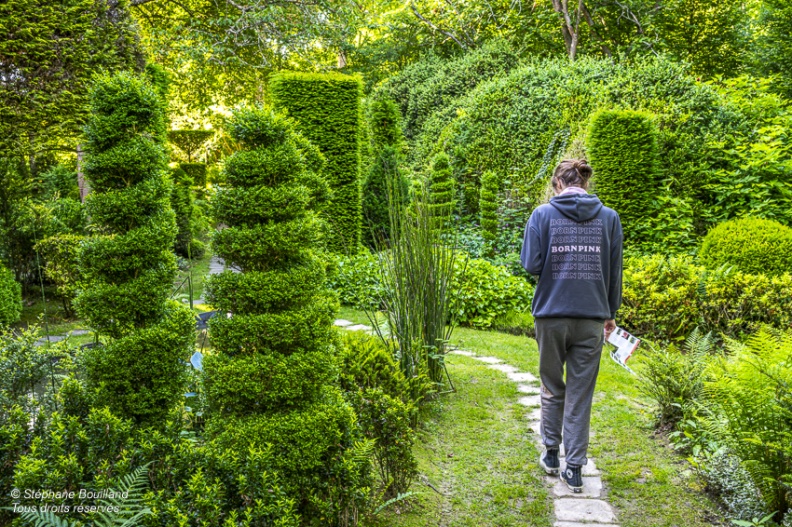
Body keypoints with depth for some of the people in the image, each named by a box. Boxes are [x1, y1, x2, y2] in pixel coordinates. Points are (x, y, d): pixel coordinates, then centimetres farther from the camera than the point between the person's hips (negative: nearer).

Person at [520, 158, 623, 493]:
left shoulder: (543, 214, -3)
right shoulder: (609, 217, 3)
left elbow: (531, 264, -8)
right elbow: (614, 271, 7)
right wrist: (611, 313, 17)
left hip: (551, 315, -1)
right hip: (592, 317, 1)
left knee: (552, 389, 17)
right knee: (580, 395, 8)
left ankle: (551, 455, 29)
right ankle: (575, 469, 11)